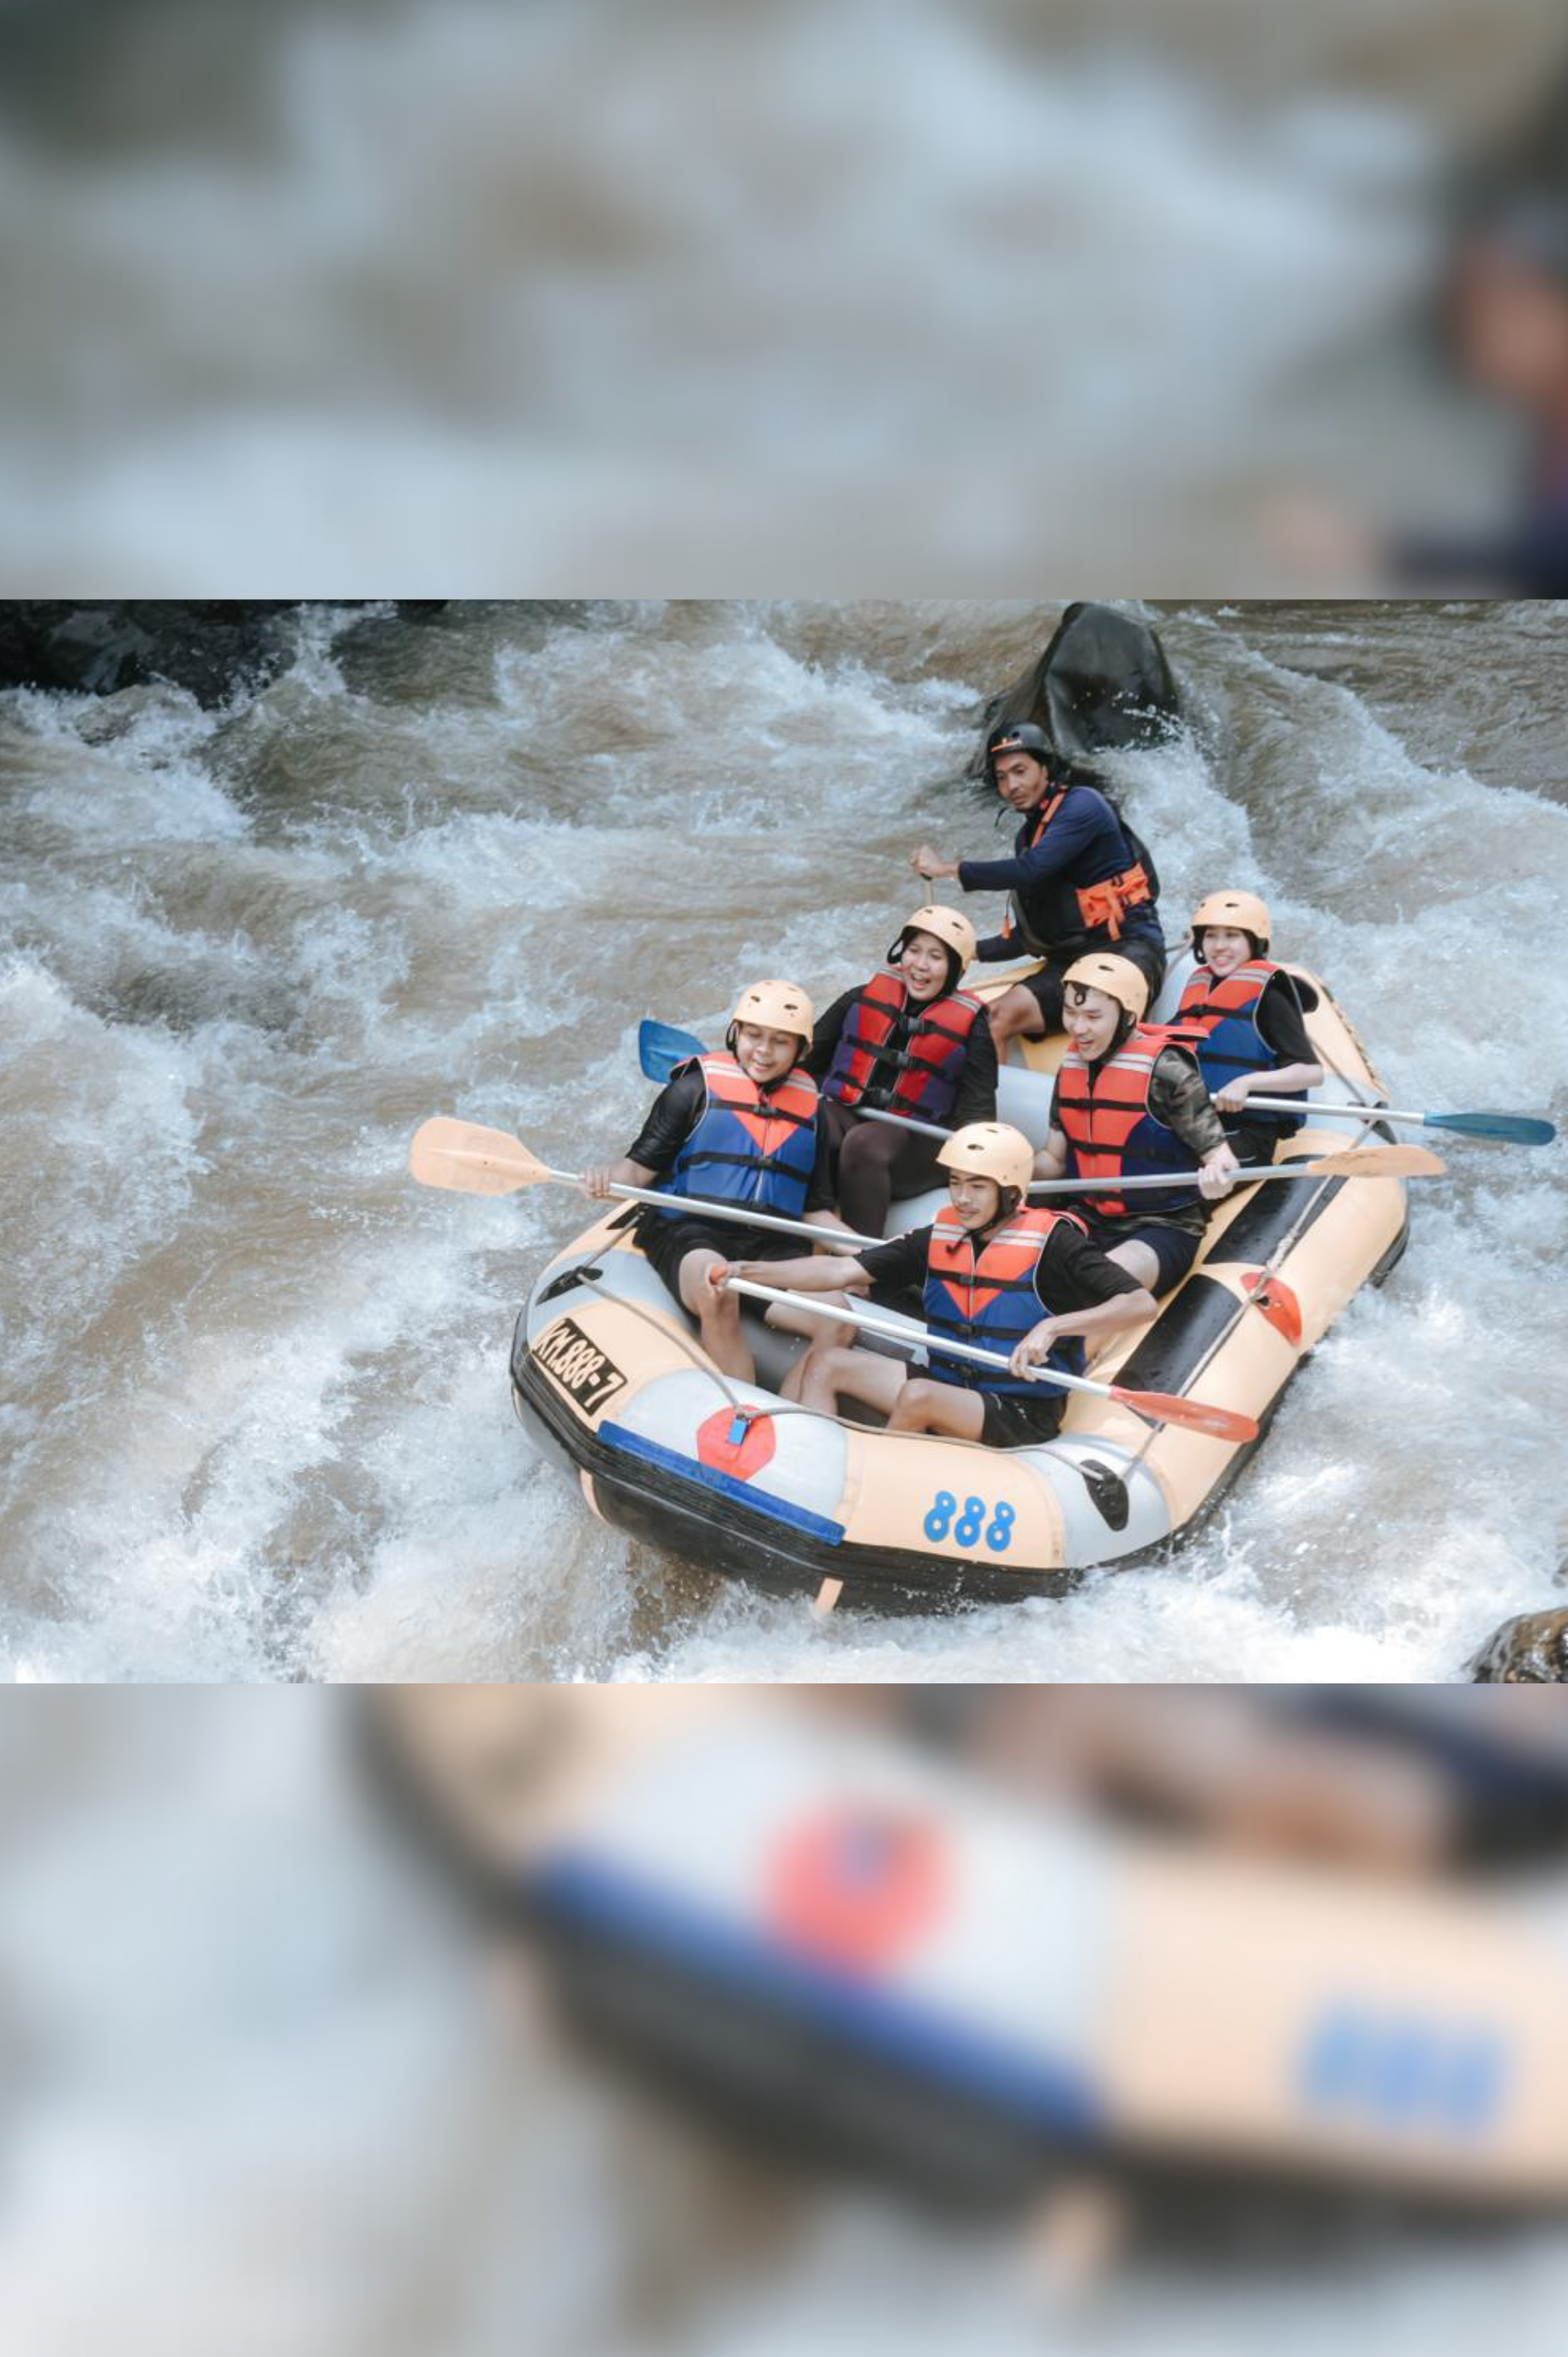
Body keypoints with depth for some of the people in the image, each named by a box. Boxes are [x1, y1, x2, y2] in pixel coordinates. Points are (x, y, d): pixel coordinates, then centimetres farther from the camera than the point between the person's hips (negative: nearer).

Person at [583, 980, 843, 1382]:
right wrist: (609, 1179, -20)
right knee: (717, 1294, -38)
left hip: (771, 1247, 4)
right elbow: (642, 1166, 3)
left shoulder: (809, 1108, 18)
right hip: (691, 1233, -4)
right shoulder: (697, 1088, 6)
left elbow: (815, 1210, 20)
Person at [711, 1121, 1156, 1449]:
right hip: (947, 1388, 7)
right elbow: (842, 1271, 0)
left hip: (1020, 1417, -7)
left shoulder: (1052, 1242, -13)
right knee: (823, 1361, 1)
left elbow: (1141, 1304, -20)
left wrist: (1052, 1327, -32)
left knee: (918, 1395, -34)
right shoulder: (939, 1237, 4)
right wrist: (750, 1271, -10)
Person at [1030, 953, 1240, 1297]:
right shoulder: (1072, 1065, 5)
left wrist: (1217, 1175, -39)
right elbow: (1055, 1158, 10)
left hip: (1162, 1229, -6)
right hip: (1090, 1221, 6)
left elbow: (1219, 1154, -15)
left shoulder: (1164, 1070, -16)